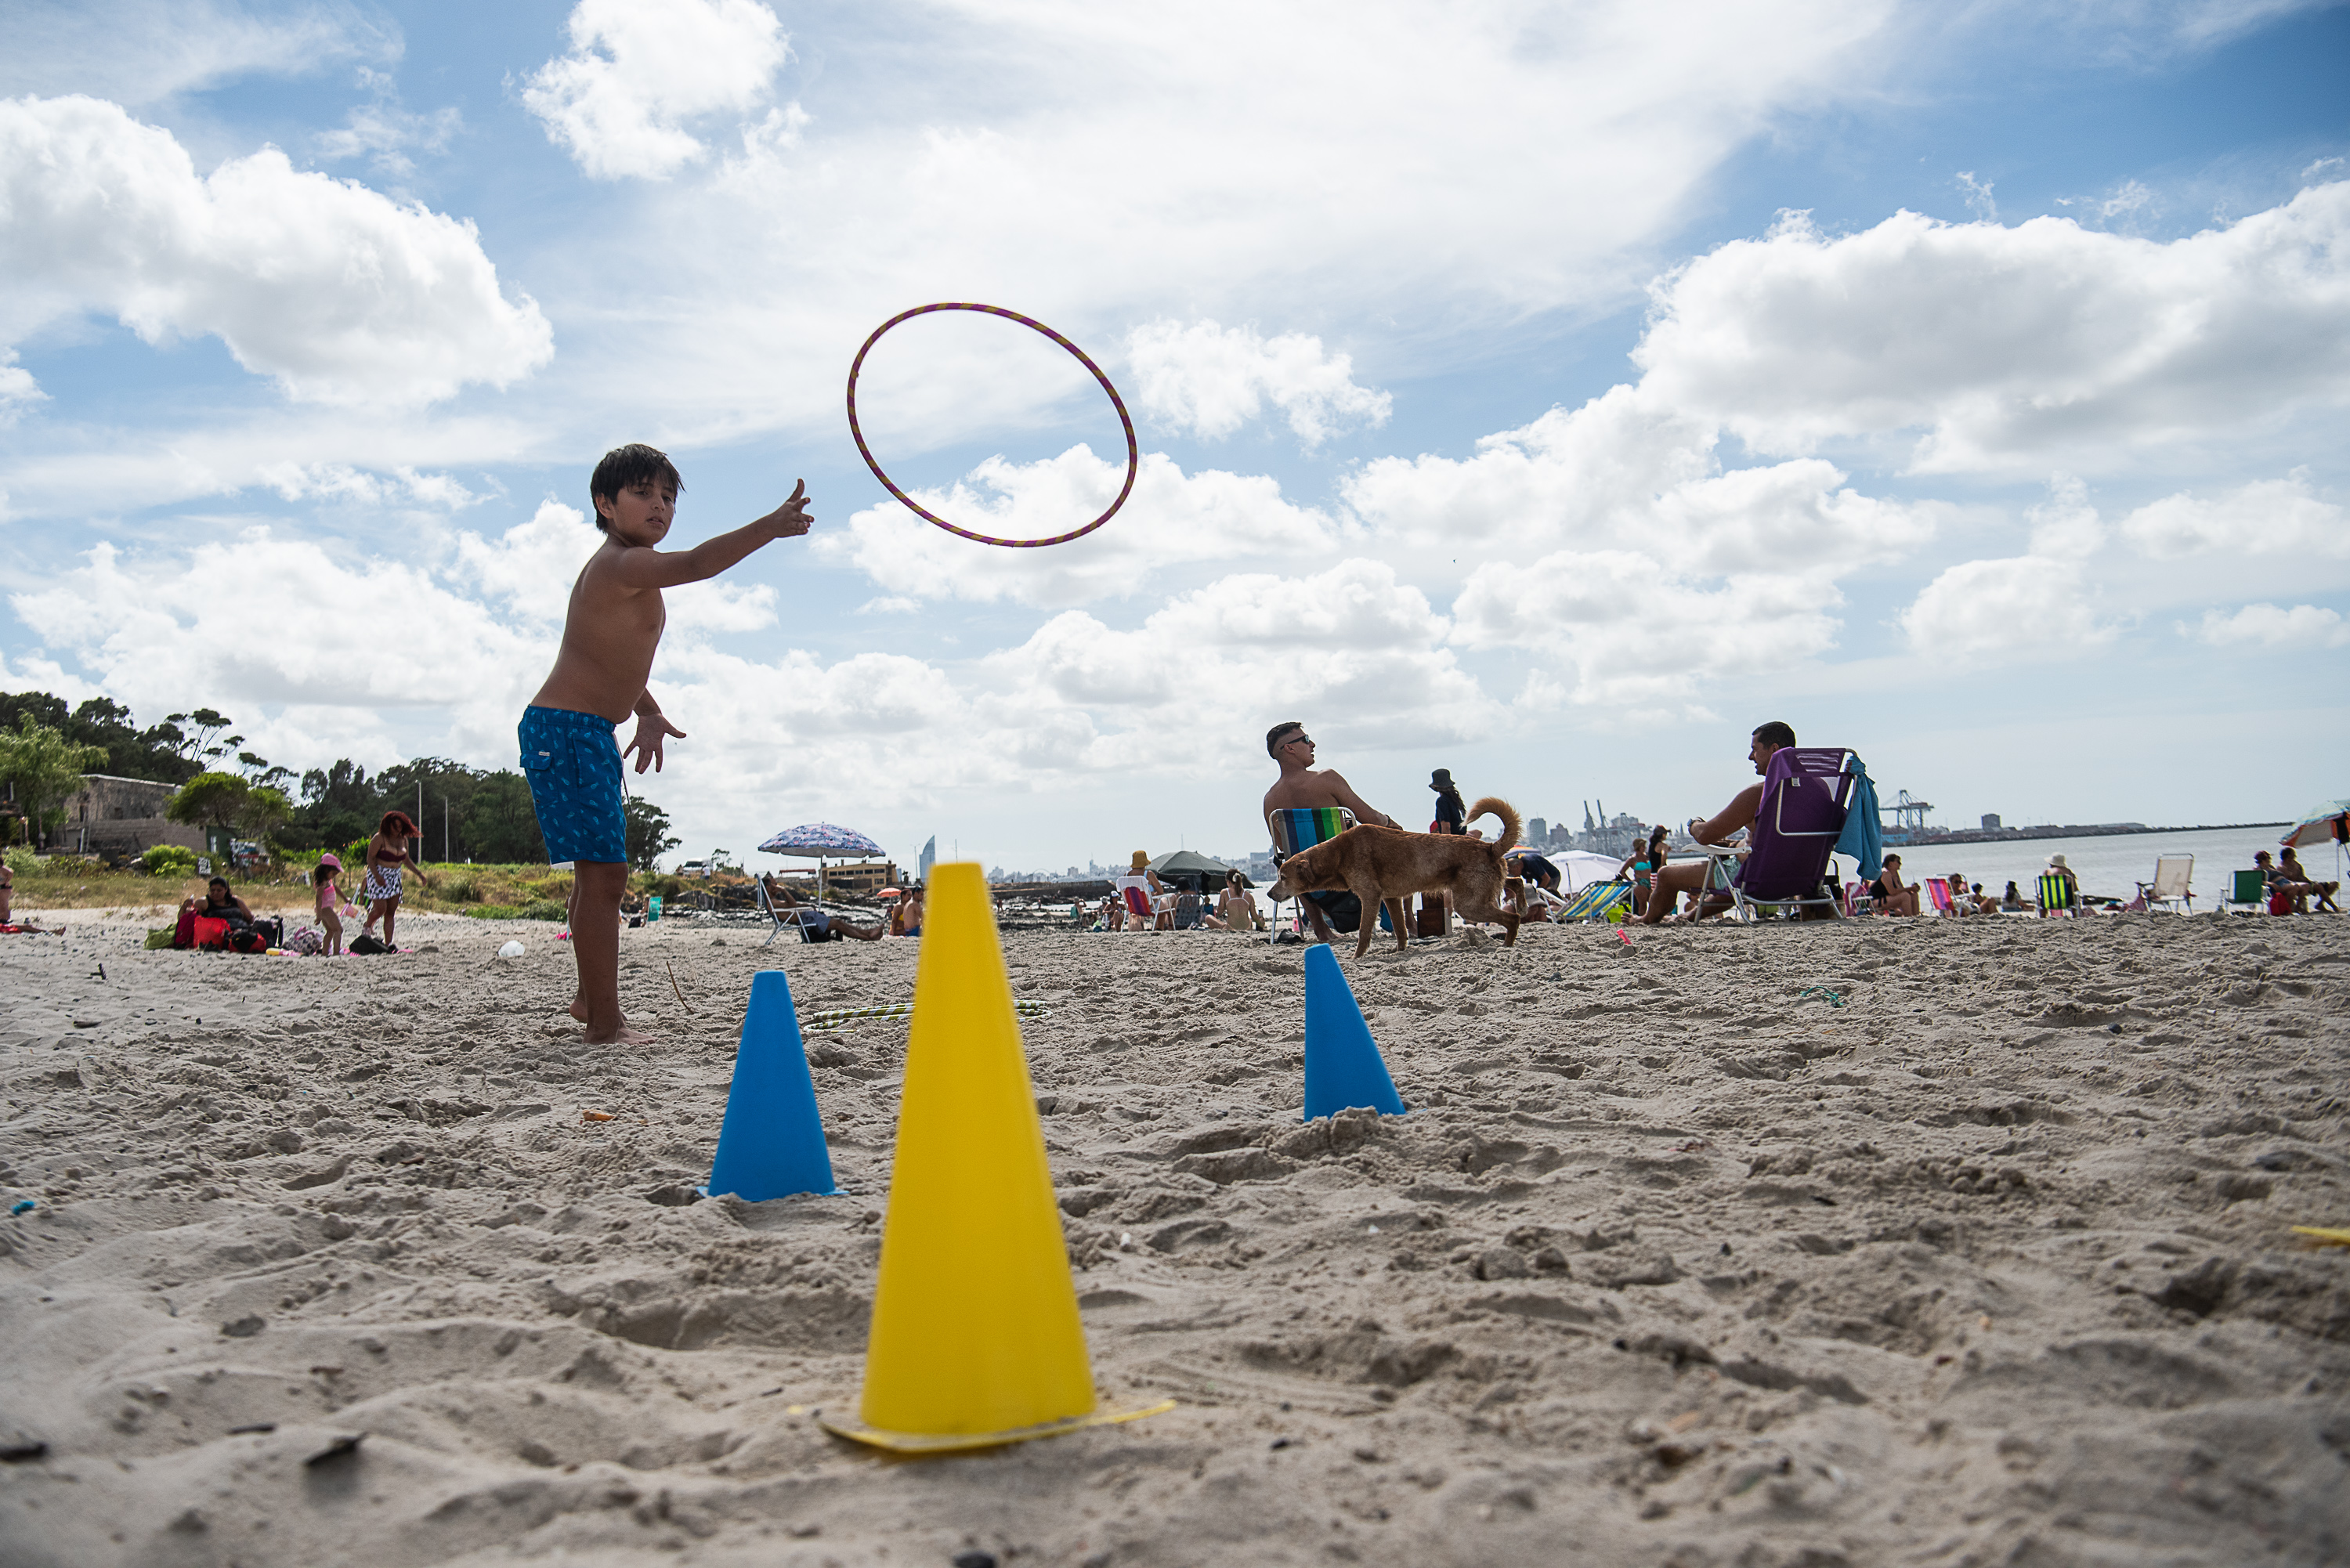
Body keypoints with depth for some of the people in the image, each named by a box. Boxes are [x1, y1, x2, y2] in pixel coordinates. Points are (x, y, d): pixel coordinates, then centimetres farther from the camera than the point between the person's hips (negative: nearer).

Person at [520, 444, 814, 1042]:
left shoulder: (627, 570, 16)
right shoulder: (620, 564, -17)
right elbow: (696, 564, -35)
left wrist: (648, 712, 23)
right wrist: (771, 526, -42)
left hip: (587, 733, 11)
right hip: (565, 729, -11)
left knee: (597, 871, 20)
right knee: (604, 872, -13)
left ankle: (592, 998, 35)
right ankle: (606, 1021, -10)